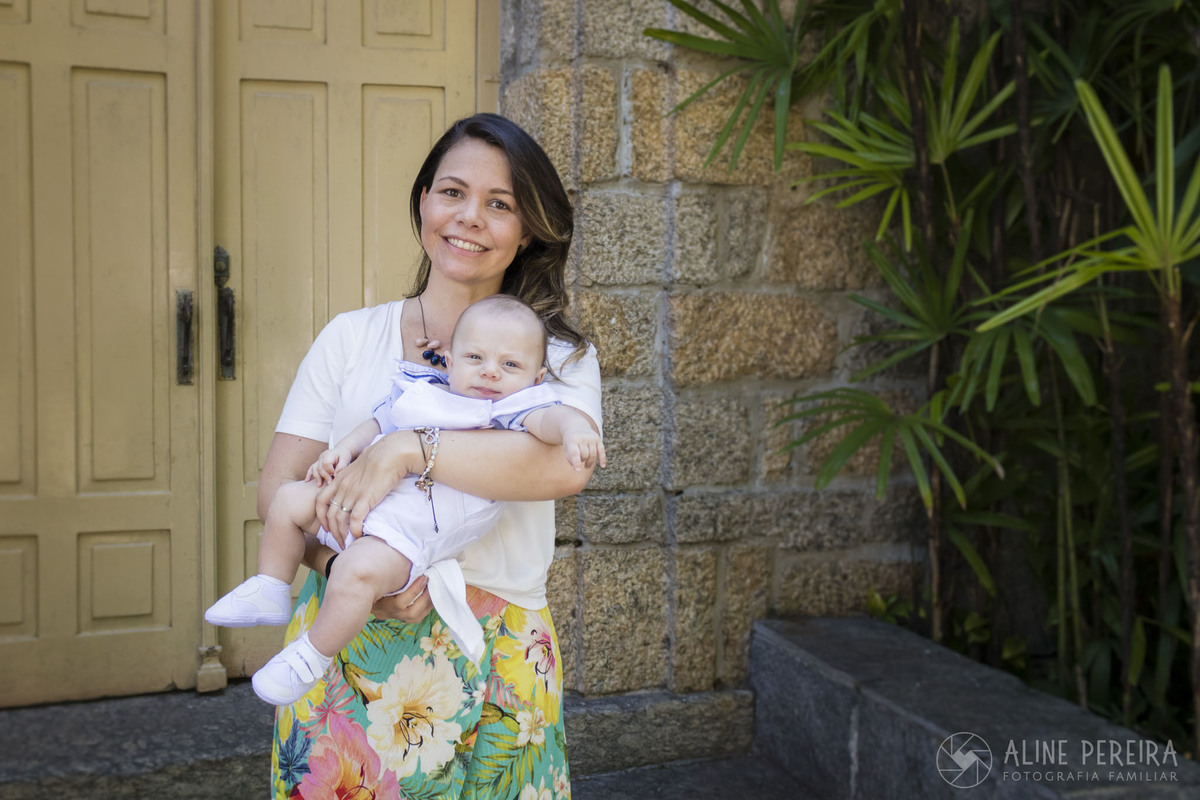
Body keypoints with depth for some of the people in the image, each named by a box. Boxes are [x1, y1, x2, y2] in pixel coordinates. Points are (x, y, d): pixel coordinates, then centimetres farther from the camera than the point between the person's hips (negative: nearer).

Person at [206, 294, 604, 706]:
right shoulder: (419, 391, 16)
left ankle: (311, 657, -11)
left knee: (360, 569, -32)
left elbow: (546, 417, -21)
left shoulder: (514, 410, -1)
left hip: (409, 532, -8)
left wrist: (574, 429, -44)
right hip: (358, 498, 8)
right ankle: (270, 593, 25)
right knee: (290, 499, 10)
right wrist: (343, 449, 8)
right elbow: (376, 424, 25)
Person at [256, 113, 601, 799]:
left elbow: (567, 463, -18)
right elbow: (278, 486, 2)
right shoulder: (350, 337, 8)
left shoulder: (557, 354, 3)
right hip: (347, 652, 1)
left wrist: (406, 449, -23)